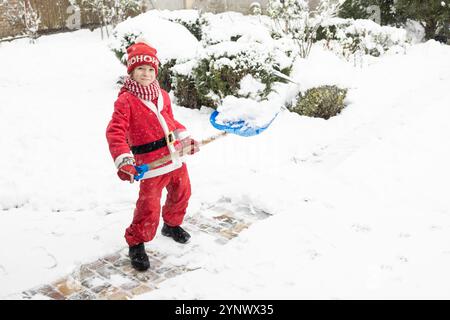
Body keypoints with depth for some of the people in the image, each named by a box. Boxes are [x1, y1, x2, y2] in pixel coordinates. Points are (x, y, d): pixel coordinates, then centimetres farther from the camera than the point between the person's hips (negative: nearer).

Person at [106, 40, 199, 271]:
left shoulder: (162, 96, 11)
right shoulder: (126, 100, -11)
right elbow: (114, 131, -18)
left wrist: (186, 138, 18)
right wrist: (123, 159, -30)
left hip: (175, 157, 7)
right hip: (150, 163, -7)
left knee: (181, 193, 21)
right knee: (149, 206, -8)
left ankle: (172, 224, 48)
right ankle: (136, 244, 13)